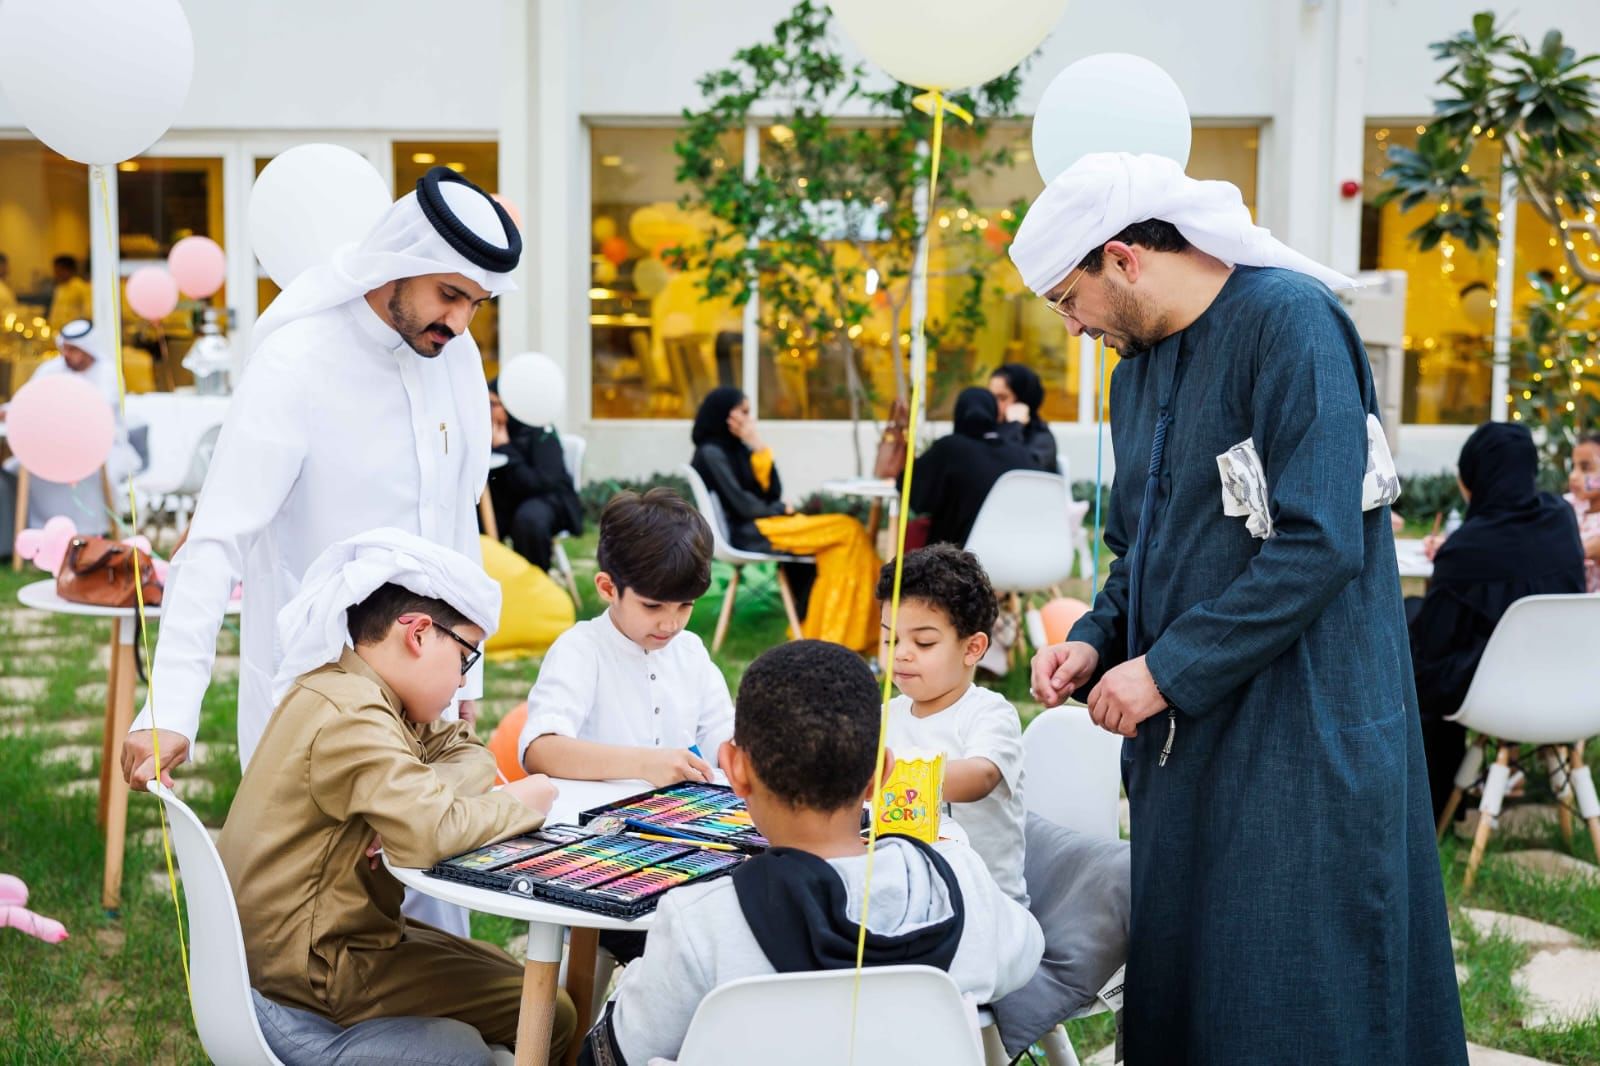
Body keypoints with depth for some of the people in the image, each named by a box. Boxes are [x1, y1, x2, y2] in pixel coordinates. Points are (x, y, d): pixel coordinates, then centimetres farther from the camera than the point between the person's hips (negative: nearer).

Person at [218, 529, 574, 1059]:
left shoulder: (354, 690, 7)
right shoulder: (352, 717, -25)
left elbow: (470, 754, 7)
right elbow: (429, 833, -38)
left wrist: (420, 798, -15)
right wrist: (522, 804, -20)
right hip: (312, 966, -10)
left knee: (506, 972, 20)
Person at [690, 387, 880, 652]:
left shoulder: (736, 448, 17)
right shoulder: (711, 453, -9)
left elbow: (773, 492, 10)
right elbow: (742, 505, -15)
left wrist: (760, 448, 2)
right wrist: (781, 510, -1)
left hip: (765, 523, 9)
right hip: (749, 533, -9)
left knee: (849, 531, -10)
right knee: (847, 531, -16)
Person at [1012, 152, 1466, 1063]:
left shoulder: (1289, 320, -14)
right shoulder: (1140, 363, 13)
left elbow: (1321, 544, -22)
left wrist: (1168, 669, -18)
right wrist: (1097, 641, 2)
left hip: (1299, 728, -8)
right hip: (1185, 726, 8)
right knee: (1178, 986, 13)